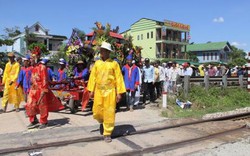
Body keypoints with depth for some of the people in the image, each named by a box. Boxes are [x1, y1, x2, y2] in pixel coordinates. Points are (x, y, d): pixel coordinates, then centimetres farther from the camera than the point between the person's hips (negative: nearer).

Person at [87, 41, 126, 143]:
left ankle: (107, 134, 13)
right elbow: (93, 77, 8)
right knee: (97, 112, 7)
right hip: (98, 91, 3)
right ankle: (102, 123, 40)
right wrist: (91, 90, 4)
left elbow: (118, 78, -4)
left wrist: (119, 92, -8)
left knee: (109, 113, 0)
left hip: (110, 91, -3)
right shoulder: (97, 63, 8)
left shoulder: (114, 63, -2)